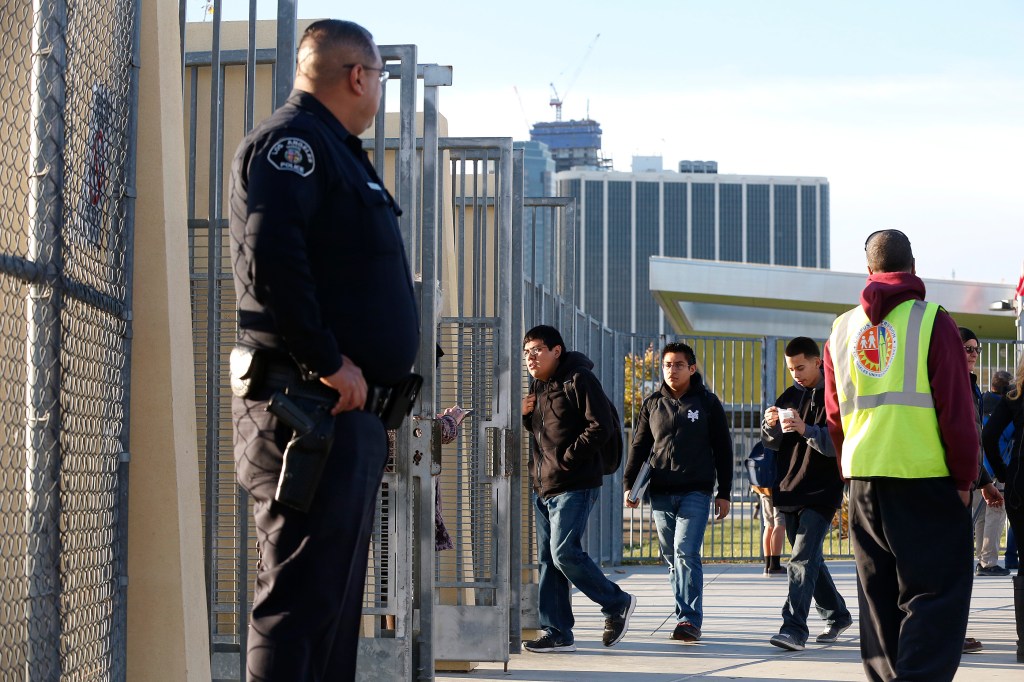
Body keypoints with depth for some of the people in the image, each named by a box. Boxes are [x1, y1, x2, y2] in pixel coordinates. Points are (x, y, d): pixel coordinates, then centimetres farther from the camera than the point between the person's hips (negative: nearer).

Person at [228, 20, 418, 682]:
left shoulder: (337, 151, 23)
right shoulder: (291, 140, -8)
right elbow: (270, 259, -24)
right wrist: (328, 363, -21)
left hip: (351, 408, 10)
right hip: (312, 407, -10)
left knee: (334, 601, 13)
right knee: (301, 599, -12)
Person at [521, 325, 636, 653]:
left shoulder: (579, 379, -9)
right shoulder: (537, 386, 17)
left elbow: (601, 426, -15)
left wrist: (566, 459, -17)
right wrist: (524, 415, 6)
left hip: (575, 486, -9)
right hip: (544, 487, 9)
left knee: (564, 553, -14)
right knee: (548, 560, 6)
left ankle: (617, 604, 5)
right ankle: (557, 633, 11)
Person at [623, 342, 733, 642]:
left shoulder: (708, 403, 5)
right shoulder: (651, 404, 12)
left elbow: (722, 449, 7)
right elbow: (639, 446, 15)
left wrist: (724, 493, 3)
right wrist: (629, 484, 4)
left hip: (696, 492, -4)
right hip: (660, 493, 4)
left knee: (686, 553, -15)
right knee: (672, 558, 6)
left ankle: (689, 620, -16)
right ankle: (689, 616, 13)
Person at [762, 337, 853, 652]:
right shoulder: (790, 396, 12)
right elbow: (771, 443, 13)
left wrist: (806, 430, -30)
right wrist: (771, 425, -9)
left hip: (822, 492, -7)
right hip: (791, 490, 7)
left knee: (803, 559, -16)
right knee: (810, 559, 15)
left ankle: (794, 628, -20)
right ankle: (837, 616, 31)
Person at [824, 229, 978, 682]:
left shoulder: (842, 330, 9)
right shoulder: (932, 322, -8)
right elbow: (956, 409, -9)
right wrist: (964, 478, -1)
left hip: (864, 481, 5)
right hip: (927, 477, -5)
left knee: (879, 597, 14)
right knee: (934, 594, -4)